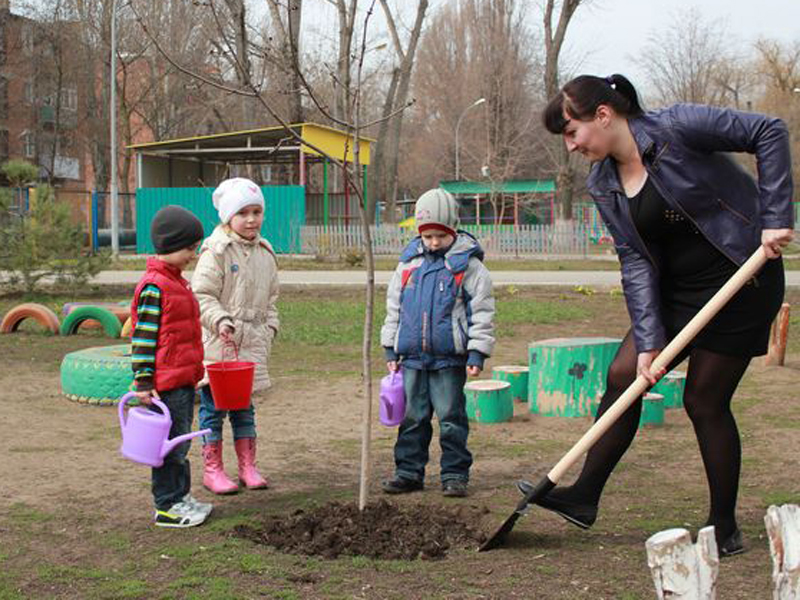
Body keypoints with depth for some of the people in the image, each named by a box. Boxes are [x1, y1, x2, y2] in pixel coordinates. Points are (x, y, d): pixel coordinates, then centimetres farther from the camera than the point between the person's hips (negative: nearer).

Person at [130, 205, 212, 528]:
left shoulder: (177, 282, 14)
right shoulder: (153, 286, -16)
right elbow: (143, 337, -17)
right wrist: (143, 381, -19)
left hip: (184, 380, 10)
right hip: (165, 384, -9)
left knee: (180, 440, 16)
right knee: (171, 443, -3)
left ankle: (181, 496, 26)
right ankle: (167, 507, 6)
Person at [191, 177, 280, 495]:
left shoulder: (265, 254, 12)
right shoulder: (216, 251, -10)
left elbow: (270, 299, 21)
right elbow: (202, 295, -13)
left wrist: (269, 328, 10)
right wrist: (221, 320, -25)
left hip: (251, 344, 6)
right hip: (216, 345, -6)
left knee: (244, 407, 14)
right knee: (214, 406, 2)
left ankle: (248, 466, 21)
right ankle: (212, 469, 11)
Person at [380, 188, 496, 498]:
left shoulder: (468, 264, -2)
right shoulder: (409, 262, 10)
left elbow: (482, 312, -2)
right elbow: (393, 306, 17)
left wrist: (477, 353, -8)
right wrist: (391, 349, 14)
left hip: (449, 357, -4)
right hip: (412, 356, 4)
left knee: (451, 418, 1)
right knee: (412, 417, 9)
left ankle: (455, 474, 10)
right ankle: (409, 471, 18)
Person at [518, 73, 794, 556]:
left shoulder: (676, 128, -20)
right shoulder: (603, 186, 0)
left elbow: (769, 133, -18)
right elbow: (636, 262, -5)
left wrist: (775, 220, -23)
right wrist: (649, 340, -15)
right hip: (678, 289, 6)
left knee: (705, 400, -3)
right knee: (623, 375, -1)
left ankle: (725, 529, 13)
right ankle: (585, 497, 10)